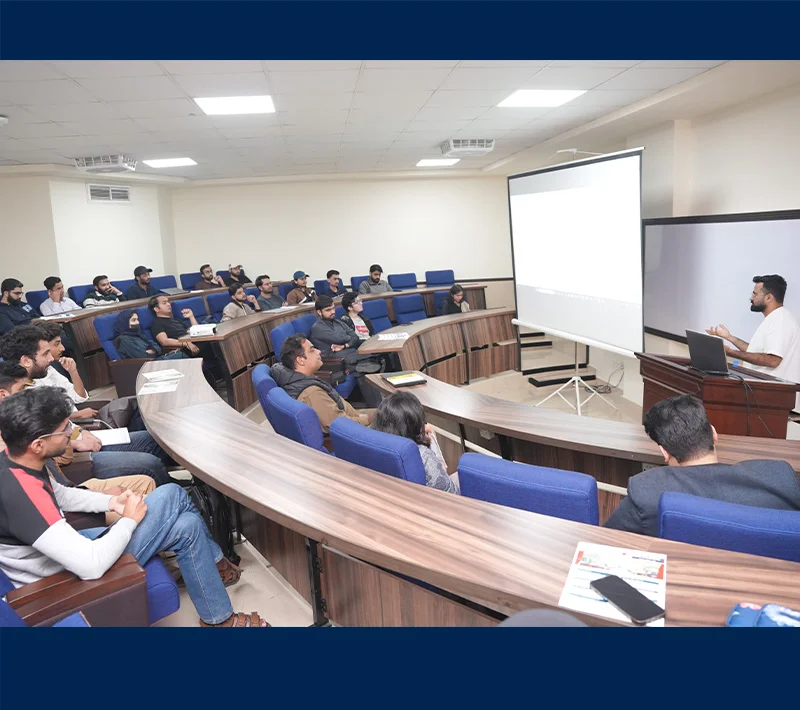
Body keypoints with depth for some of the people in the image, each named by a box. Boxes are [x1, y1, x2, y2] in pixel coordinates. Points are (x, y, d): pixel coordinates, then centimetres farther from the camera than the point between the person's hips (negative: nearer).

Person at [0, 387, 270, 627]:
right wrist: (129, 520, -18)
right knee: (173, 495, -10)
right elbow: (92, 565, -35)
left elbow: (60, 495, 14)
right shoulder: (22, 494, -35)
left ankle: (213, 564, 30)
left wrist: (111, 502, 1)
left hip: (67, 549, 8)